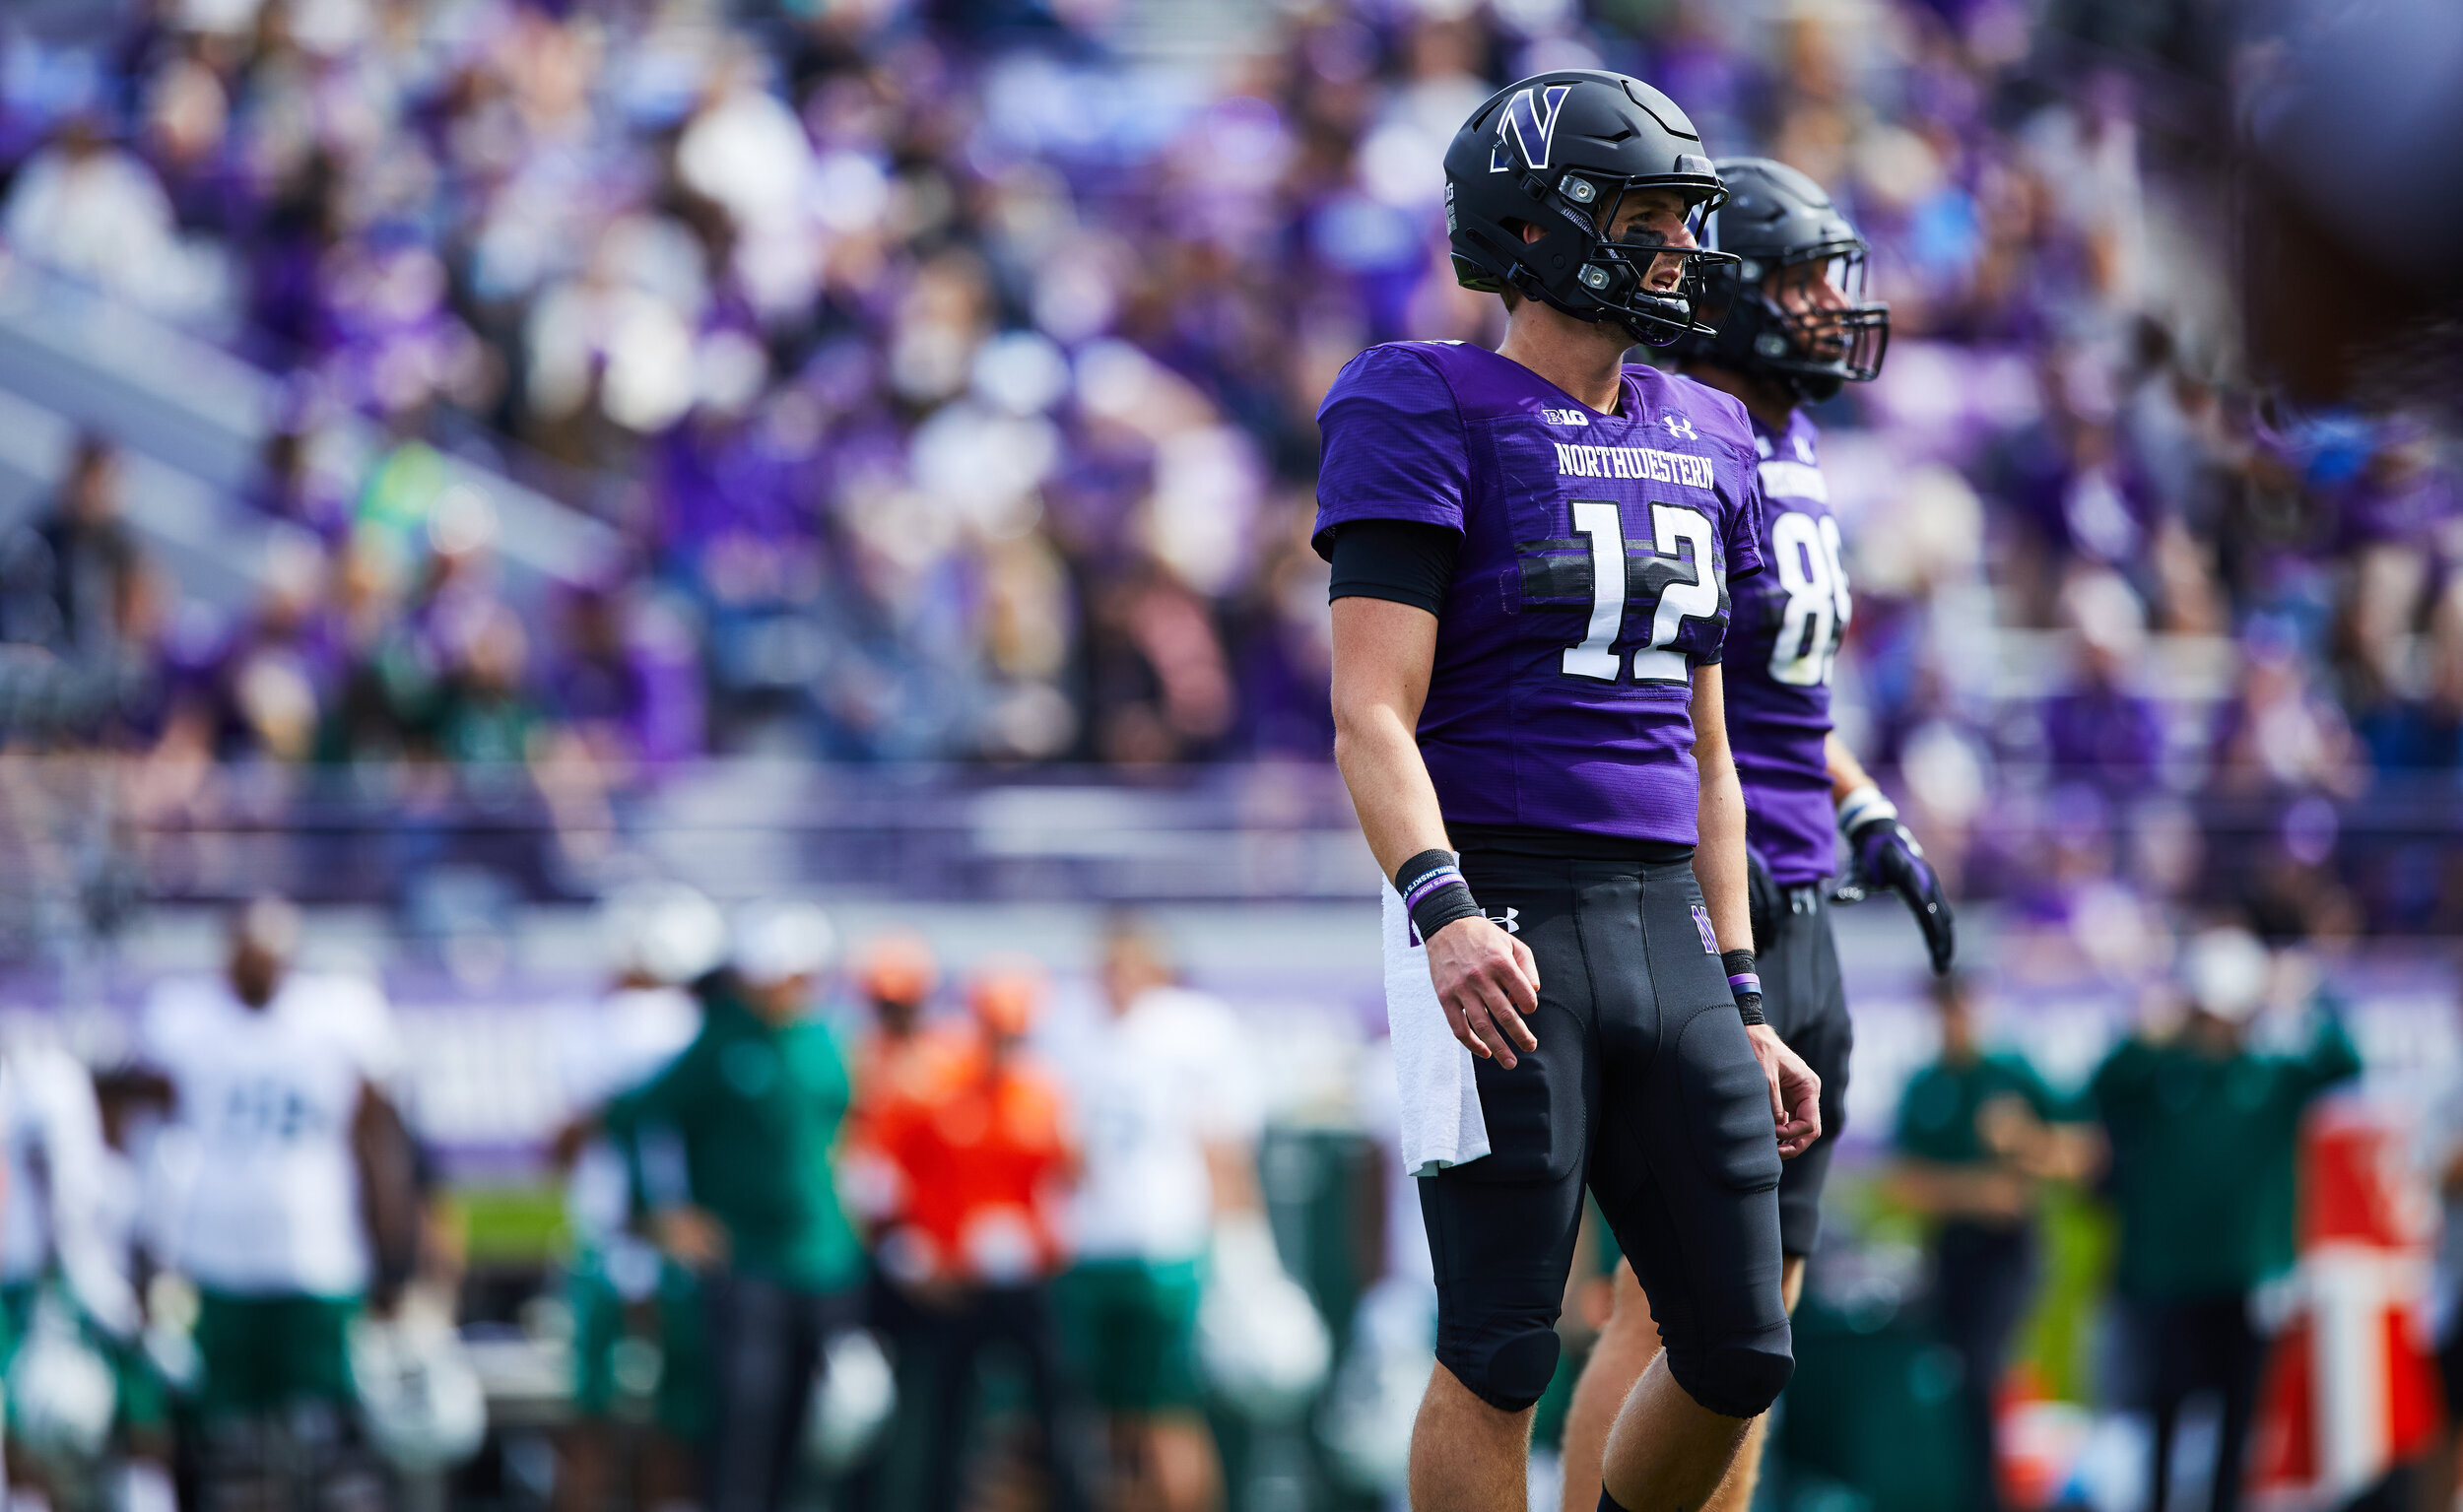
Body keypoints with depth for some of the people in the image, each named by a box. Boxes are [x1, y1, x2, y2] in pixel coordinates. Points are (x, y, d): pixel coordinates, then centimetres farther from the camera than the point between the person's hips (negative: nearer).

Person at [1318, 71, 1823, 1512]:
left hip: (1662, 922, 7)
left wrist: (1743, 1010, 18)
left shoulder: (1701, 441, 17)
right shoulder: (1429, 417, -5)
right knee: (1500, 1359, -4)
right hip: (1502, 934, -7)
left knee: (1740, 1355, 5)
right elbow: (1373, 716, -13)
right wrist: (1443, 911, -28)